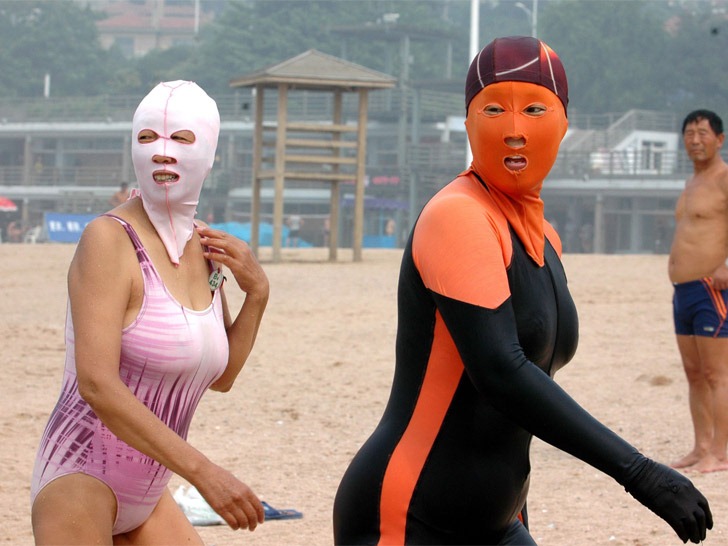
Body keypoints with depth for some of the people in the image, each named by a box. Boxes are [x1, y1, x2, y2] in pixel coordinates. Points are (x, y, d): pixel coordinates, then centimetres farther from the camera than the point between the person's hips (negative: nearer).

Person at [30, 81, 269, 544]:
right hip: (81, 478, -8)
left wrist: (257, 294, 2)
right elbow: (97, 384, -24)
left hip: (145, 497, 8)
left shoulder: (205, 250, 8)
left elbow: (221, 378, 19)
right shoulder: (109, 239, -15)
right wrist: (202, 470, -27)